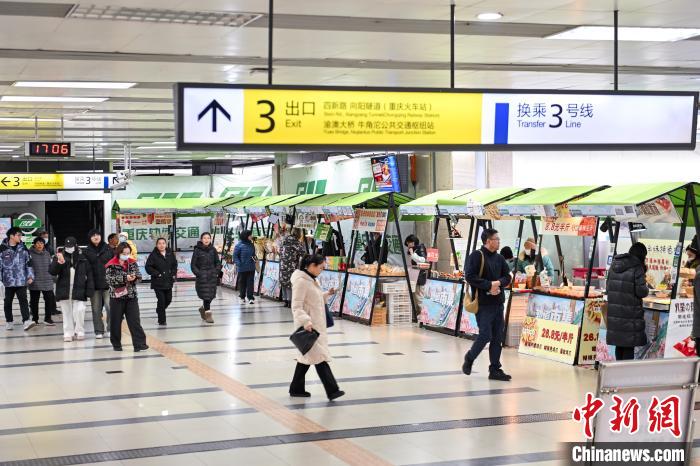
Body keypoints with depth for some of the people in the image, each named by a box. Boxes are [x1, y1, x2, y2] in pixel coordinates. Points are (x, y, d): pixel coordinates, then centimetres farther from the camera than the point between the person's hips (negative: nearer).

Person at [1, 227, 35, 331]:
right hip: (9, 280, -1)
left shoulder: (23, 248, 6)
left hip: (22, 280, 1)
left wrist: (30, 276, 3)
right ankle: (9, 322, 22)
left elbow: (29, 262, 9)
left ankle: (26, 321, -15)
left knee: (23, 300, -8)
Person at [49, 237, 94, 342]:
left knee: (79, 311, -9)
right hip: (64, 291, 1)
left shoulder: (82, 258, 1)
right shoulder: (59, 256, 3)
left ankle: (79, 332, 9)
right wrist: (59, 262, -23)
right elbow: (52, 271, -5)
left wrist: (90, 289, -4)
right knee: (67, 313, 7)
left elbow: (89, 275, 2)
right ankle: (68, 334, 15)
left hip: (79, 291, -1)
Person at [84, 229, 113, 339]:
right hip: (94, 285, 1)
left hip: (108, 283, -1)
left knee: (110, 307, -3)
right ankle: (99, 331, 11)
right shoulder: (87, 252, 4)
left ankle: (110, 329, 7)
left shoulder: (108, 249, 4)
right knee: (96, 309, 5)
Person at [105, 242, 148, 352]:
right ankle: (116, 344, 20)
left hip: (131, 296, 2)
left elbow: (139, 276, 5)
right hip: (116, 296, -2)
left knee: (135, 320, -2)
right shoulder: (111, 265, -7)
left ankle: (139, 343, -4)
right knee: (115, 321, 6)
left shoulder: (133, 263, 6)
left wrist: (134, 277, -18)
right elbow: (110, 279, -15)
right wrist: (124, 278, -24)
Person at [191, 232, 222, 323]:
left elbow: (218, 262, 14)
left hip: (212, 276, 4)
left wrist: (217, 272, 1)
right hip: (202, 277, -4)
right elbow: (193, 264, -1)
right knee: (206, 295, -8)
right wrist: (198, 273, -11)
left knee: (211, 295, 8)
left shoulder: (213, 250, 6)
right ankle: (208, 314, -2)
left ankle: (203, 308, 34)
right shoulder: (197, 250, -4)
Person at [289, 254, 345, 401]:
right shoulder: (301, 281, -17)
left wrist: (327, 294, 10)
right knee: (319, 356, -8)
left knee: (307, 355, 15)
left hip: (316, 325, 10)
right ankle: (332, 391, -6)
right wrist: (306, 321, -31)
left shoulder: (311, 280, 12)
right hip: (308, 326, -10)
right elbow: (296, 306, -21)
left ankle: (296, 389, 24)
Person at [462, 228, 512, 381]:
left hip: (498, 302, 7)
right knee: (485, 335, -8)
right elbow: (470, 276, -18)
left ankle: (495, 369, 12)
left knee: (497, 337, 6)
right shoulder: (476, 256, -9)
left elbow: (507, 276, 12)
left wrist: (498, 283, -10)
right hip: (483, 303, -7)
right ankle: (469, 359, 17)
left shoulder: (499, 258, 12)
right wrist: (489, 285, -19)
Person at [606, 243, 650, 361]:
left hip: (614, 312, 6)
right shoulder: (637, 268, -12)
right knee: (629, 345, 0)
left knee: (619, 343, 16)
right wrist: (646, 288, 7)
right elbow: (642, 292, -13)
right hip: (630, 313, -6)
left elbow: (608, 286, 15)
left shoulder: (614, 265, 9)